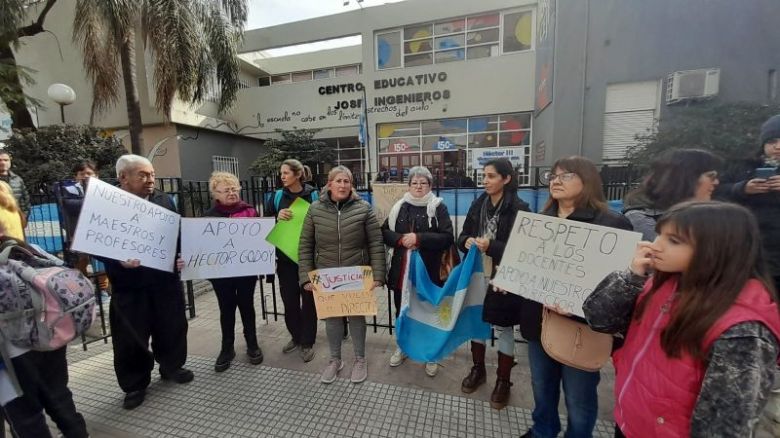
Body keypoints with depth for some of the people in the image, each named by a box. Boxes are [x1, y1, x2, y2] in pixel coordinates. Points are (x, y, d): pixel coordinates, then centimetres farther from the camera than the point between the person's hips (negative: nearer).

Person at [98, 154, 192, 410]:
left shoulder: (164, 201, 4)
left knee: (172, 327, 16)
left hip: (166, 279, 3)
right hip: (129, 284, -3)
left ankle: (172, 366, 39)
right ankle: (135, 385, 31)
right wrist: (118, 261, -23)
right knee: (131, 337, 10)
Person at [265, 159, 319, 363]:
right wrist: (277, 217, -14)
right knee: (289, 298, 13)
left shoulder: (313, 195, -6)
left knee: (308, 298, 8)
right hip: (285, 256, 4)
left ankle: (307, 342, 23)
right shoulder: (277, 196, 5)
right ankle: (296, 337, 34)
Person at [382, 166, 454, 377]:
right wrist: (400, 239, -14)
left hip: (428, 271, -3)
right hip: (402, 269, 3)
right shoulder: (399, 207, 6)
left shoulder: (438, 208, -4)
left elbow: (447, 238, -13)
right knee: (402, 310, 18)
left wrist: (419, 238, -22)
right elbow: (384, 232, 5)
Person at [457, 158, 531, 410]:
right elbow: (462, 236, 7)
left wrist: (491, 246, -25)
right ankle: (478, 370, 39)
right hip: (477, 275, 5)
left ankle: (503, 380, 31)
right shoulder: (478, 205, 3)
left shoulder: (518, 209, -11)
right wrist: (467, 241, -15)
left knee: (503, 328, 11)